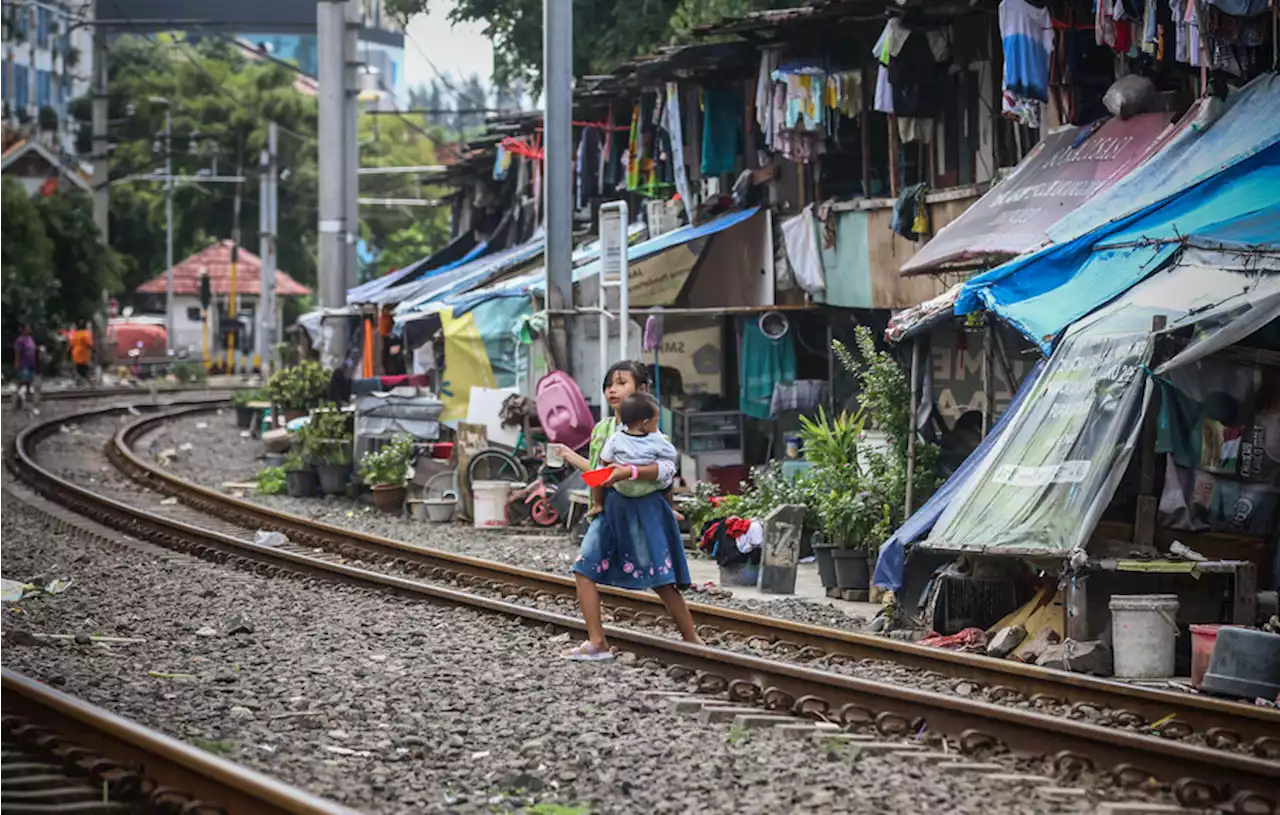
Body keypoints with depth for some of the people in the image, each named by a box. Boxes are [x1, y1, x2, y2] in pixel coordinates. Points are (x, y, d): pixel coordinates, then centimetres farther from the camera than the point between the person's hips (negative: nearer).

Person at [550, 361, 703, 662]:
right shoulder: (602, 429, 11)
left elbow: (668, 467, -23)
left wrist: (630, 473, -33)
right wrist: (571, 457, 25)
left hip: (642, 509, -7)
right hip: (610, 509, 7)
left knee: (662, 581, -3)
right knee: (584, 568, -5)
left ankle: (692, 641, 9)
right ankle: (597, 642, -3)